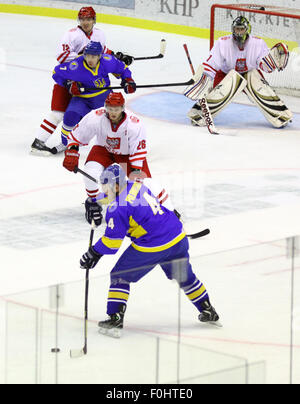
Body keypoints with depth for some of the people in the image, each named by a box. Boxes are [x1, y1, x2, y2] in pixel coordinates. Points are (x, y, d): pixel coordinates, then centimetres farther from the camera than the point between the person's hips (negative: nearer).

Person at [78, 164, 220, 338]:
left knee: (120, 276, 8)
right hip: (178, 238, 8)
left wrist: (94, 253, 2)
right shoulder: (137, 186, 8)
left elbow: (112, 241, -12)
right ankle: (209, 312, 37)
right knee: (185, 276, 27)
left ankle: (115, 318, 4)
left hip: (152, 248, -8)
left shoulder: (119, 207, -15)